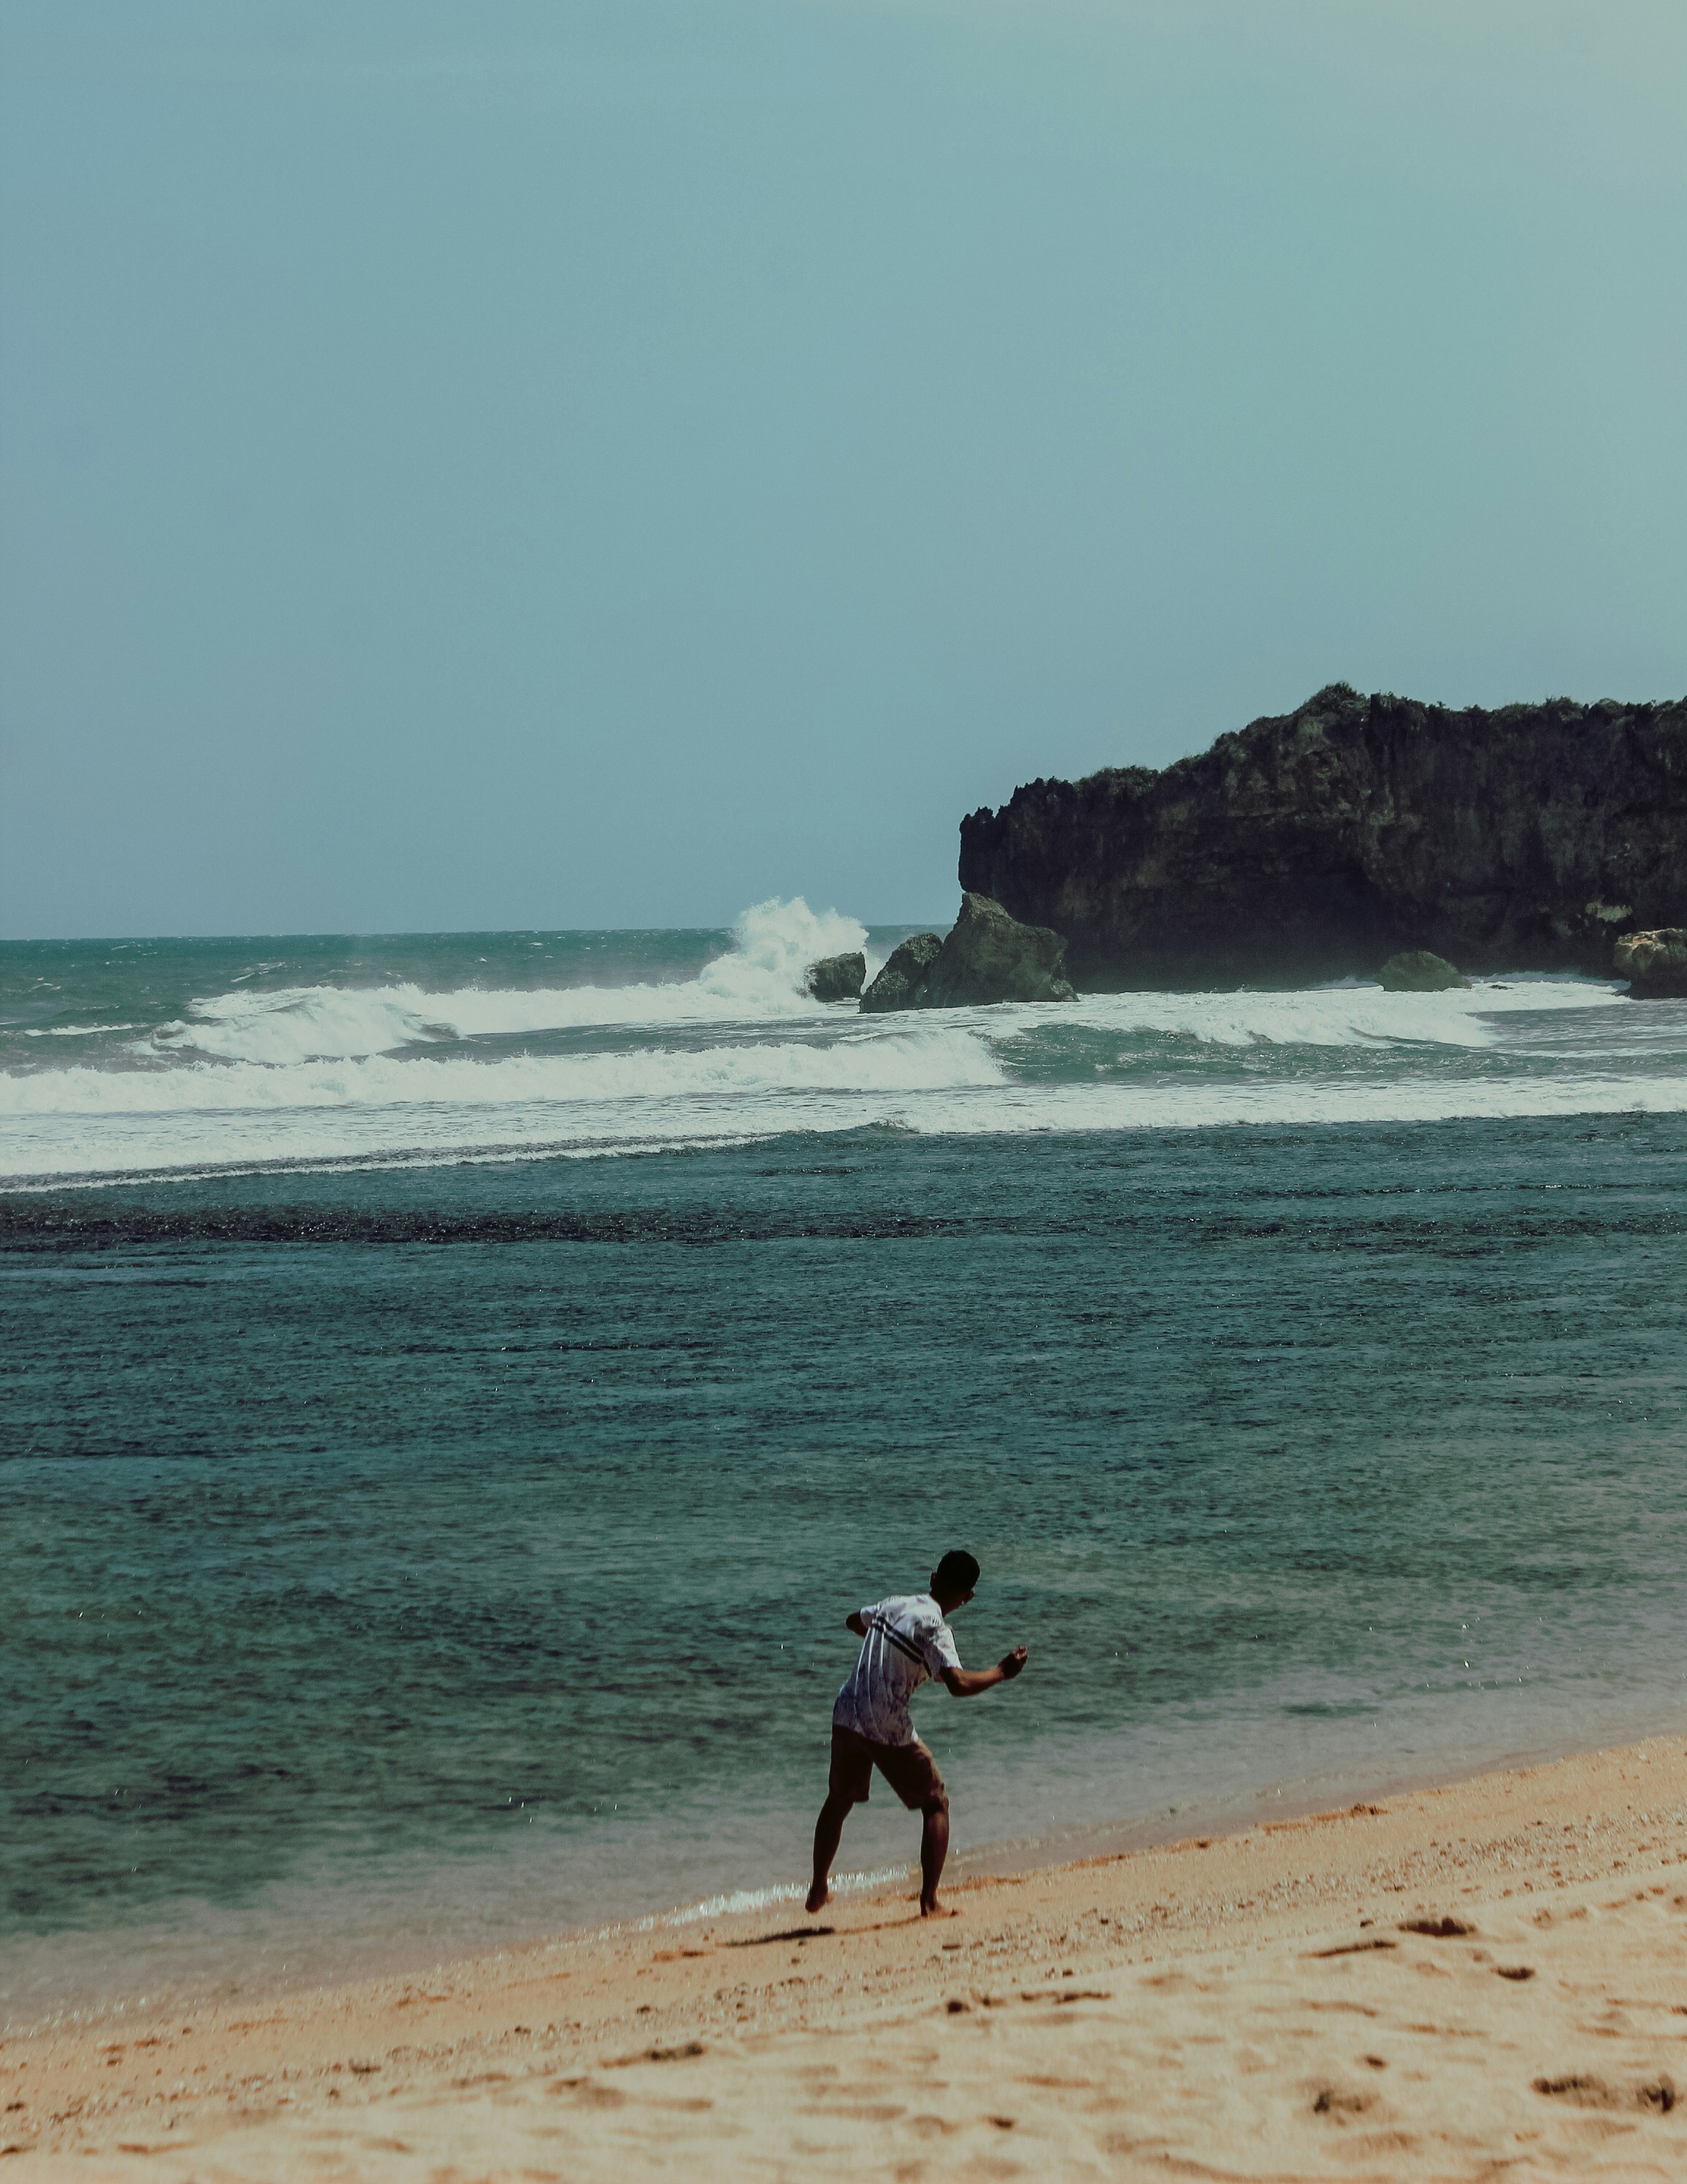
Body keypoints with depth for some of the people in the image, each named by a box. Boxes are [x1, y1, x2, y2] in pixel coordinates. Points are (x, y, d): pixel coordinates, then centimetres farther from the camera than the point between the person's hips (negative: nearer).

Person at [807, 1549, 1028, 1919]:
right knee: (936, 1805, 11)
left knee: (838, 1800, 27)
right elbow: (959, 1684, -28)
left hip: (847, 1717, 6)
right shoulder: (934, 1628, -14)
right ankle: (929, 1901, 3)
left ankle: (818, 1890, 33)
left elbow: (854, 1622, 29)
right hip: (889, 1731, -6)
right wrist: (1001, 1673, -12)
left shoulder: (894, 1604, 6)